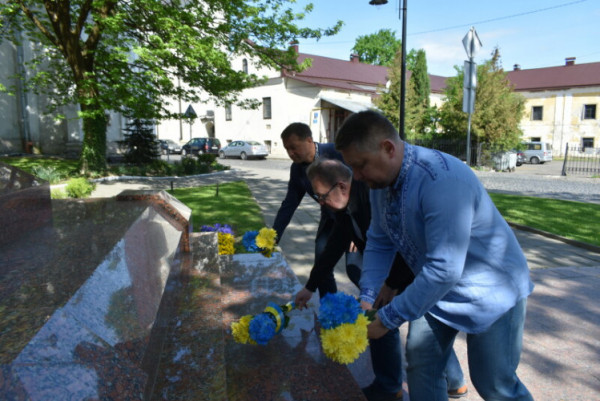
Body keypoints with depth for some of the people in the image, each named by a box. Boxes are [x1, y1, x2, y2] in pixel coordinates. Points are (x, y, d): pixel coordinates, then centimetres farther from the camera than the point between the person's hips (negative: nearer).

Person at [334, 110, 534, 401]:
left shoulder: (443, 181, -35)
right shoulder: (381, 181, -8)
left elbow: (444, 270, -36)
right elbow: (378, 243, -1)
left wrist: (387, 319, -29)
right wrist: (366, 298, -12)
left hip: (489, 291, -6)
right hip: (434, 289, 7)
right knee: (421, 367, 10)